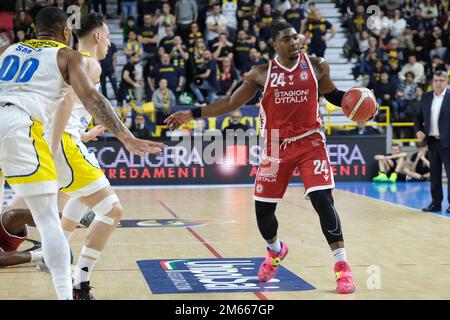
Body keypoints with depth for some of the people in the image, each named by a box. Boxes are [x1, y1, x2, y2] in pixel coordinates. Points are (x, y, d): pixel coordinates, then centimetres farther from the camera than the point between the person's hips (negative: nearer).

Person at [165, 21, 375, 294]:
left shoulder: (316, 66, -2)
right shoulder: (261, 74, -2)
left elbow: (333, 95, 14)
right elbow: (231, 103, 5)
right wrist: (192, 114, 0)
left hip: (310, 142, -1)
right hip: (277, 147, 2)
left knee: (323, 200, -17)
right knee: (263, 208, 5)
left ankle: (342, 266, -9)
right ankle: (275, 251, 37)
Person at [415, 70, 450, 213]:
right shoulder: (426, 97, 10)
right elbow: (419, 116, 15)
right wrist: (418, 130, -2)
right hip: (432, 141, 5)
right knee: (434, 173, 10)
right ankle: (436, 202, 17)